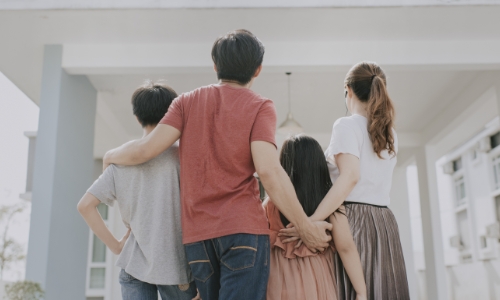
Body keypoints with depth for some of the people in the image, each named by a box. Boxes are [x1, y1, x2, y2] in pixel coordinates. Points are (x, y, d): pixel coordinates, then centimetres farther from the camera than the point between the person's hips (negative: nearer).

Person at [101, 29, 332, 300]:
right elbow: (268, 170, -13)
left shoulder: (188, 101, 9)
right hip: (243, 228, -4)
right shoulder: (260, 107, 0)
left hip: (196, 232, 4)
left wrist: (111, 156, 20)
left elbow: (147, 149, -1)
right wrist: (305, 227, -6)